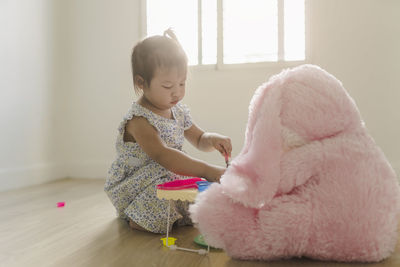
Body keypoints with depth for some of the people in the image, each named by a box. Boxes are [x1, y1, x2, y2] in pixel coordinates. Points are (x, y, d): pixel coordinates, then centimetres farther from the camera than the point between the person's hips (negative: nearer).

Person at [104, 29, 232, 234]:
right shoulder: (139, 120, -24)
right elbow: (162, 155, -39)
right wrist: (206, 170, -45)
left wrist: (212, 139, -11)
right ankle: (138, 220, -13)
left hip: (173, 179, 7)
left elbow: (198, 139, 15)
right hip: (132, 190, -7)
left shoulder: (179, 111, 3)